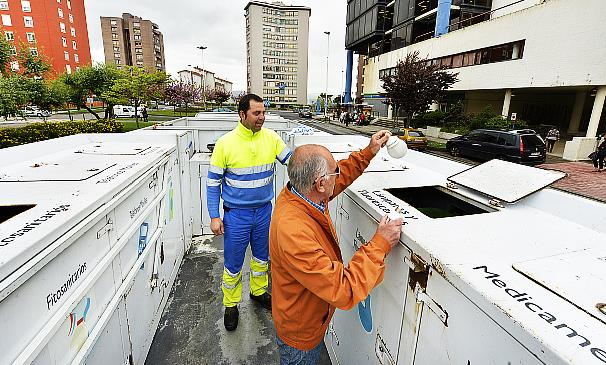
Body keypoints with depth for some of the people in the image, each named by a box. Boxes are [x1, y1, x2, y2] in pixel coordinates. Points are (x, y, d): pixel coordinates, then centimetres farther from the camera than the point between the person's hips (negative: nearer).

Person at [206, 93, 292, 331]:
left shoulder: (271, 137, -5)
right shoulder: (225, 143, -12)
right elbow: (213, 182, -6)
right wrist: (214, 217, -8)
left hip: (264, 210, 3)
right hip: (236, 214, -3)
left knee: (261, 256, 21)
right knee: (233, 264, 10)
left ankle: (258, 292, 47)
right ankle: (231, 305, 35)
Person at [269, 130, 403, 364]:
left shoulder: (297, 192, -16)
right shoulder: (293, 233, -44)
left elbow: (342, 176, 4)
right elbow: (345, 291, -39)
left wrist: (369, 152, 2)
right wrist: (380, 244, -33)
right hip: (300, 333, -7)